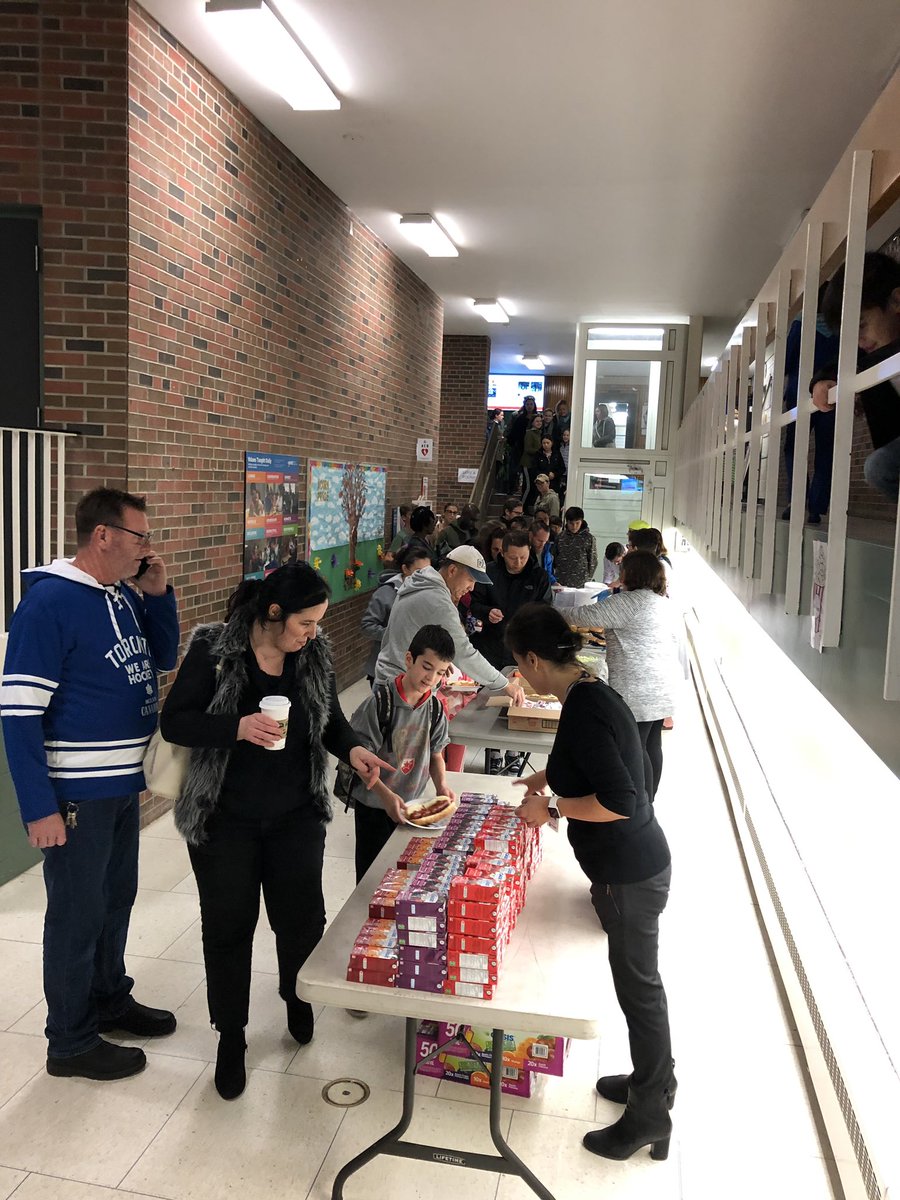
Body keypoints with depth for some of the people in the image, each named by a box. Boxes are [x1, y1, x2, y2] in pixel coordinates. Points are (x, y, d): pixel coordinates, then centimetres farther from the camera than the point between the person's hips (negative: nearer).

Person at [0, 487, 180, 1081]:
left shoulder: (124, 595, 4)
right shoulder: (49, 602, -19)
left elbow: (165, 658, 14)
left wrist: (159, 595, -2)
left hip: (125, 784, 8)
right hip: (76, 794, -8)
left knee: (117, 897, 21)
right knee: (78, 913, 7)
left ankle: (110, 998, 41)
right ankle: (71, 1042, 24)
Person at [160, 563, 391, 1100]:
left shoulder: (315, 654, -3)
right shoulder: (214, 649, -15)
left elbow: (332, 720, 9)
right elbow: (174, 722, -12)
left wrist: (353, 748, -12)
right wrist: (238, 727, -28)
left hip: (297, 817, 3)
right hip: (224, 819, -3)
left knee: (303, 919, 11)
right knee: (228, 927, 10)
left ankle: (298, 998, 44)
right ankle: (231, 1035, 32)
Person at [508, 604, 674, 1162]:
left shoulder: (583, 712, -26)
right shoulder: (594, 693, 3)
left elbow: (621, 800, -30)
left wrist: (552, 808, -20)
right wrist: (553, 775, 17)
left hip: (630, 874, -9)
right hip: (634, 865, 9)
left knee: (639, 986, 8)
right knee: (640, 980, 24)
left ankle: (649, 1116, 27)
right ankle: (655, 1077, 44)